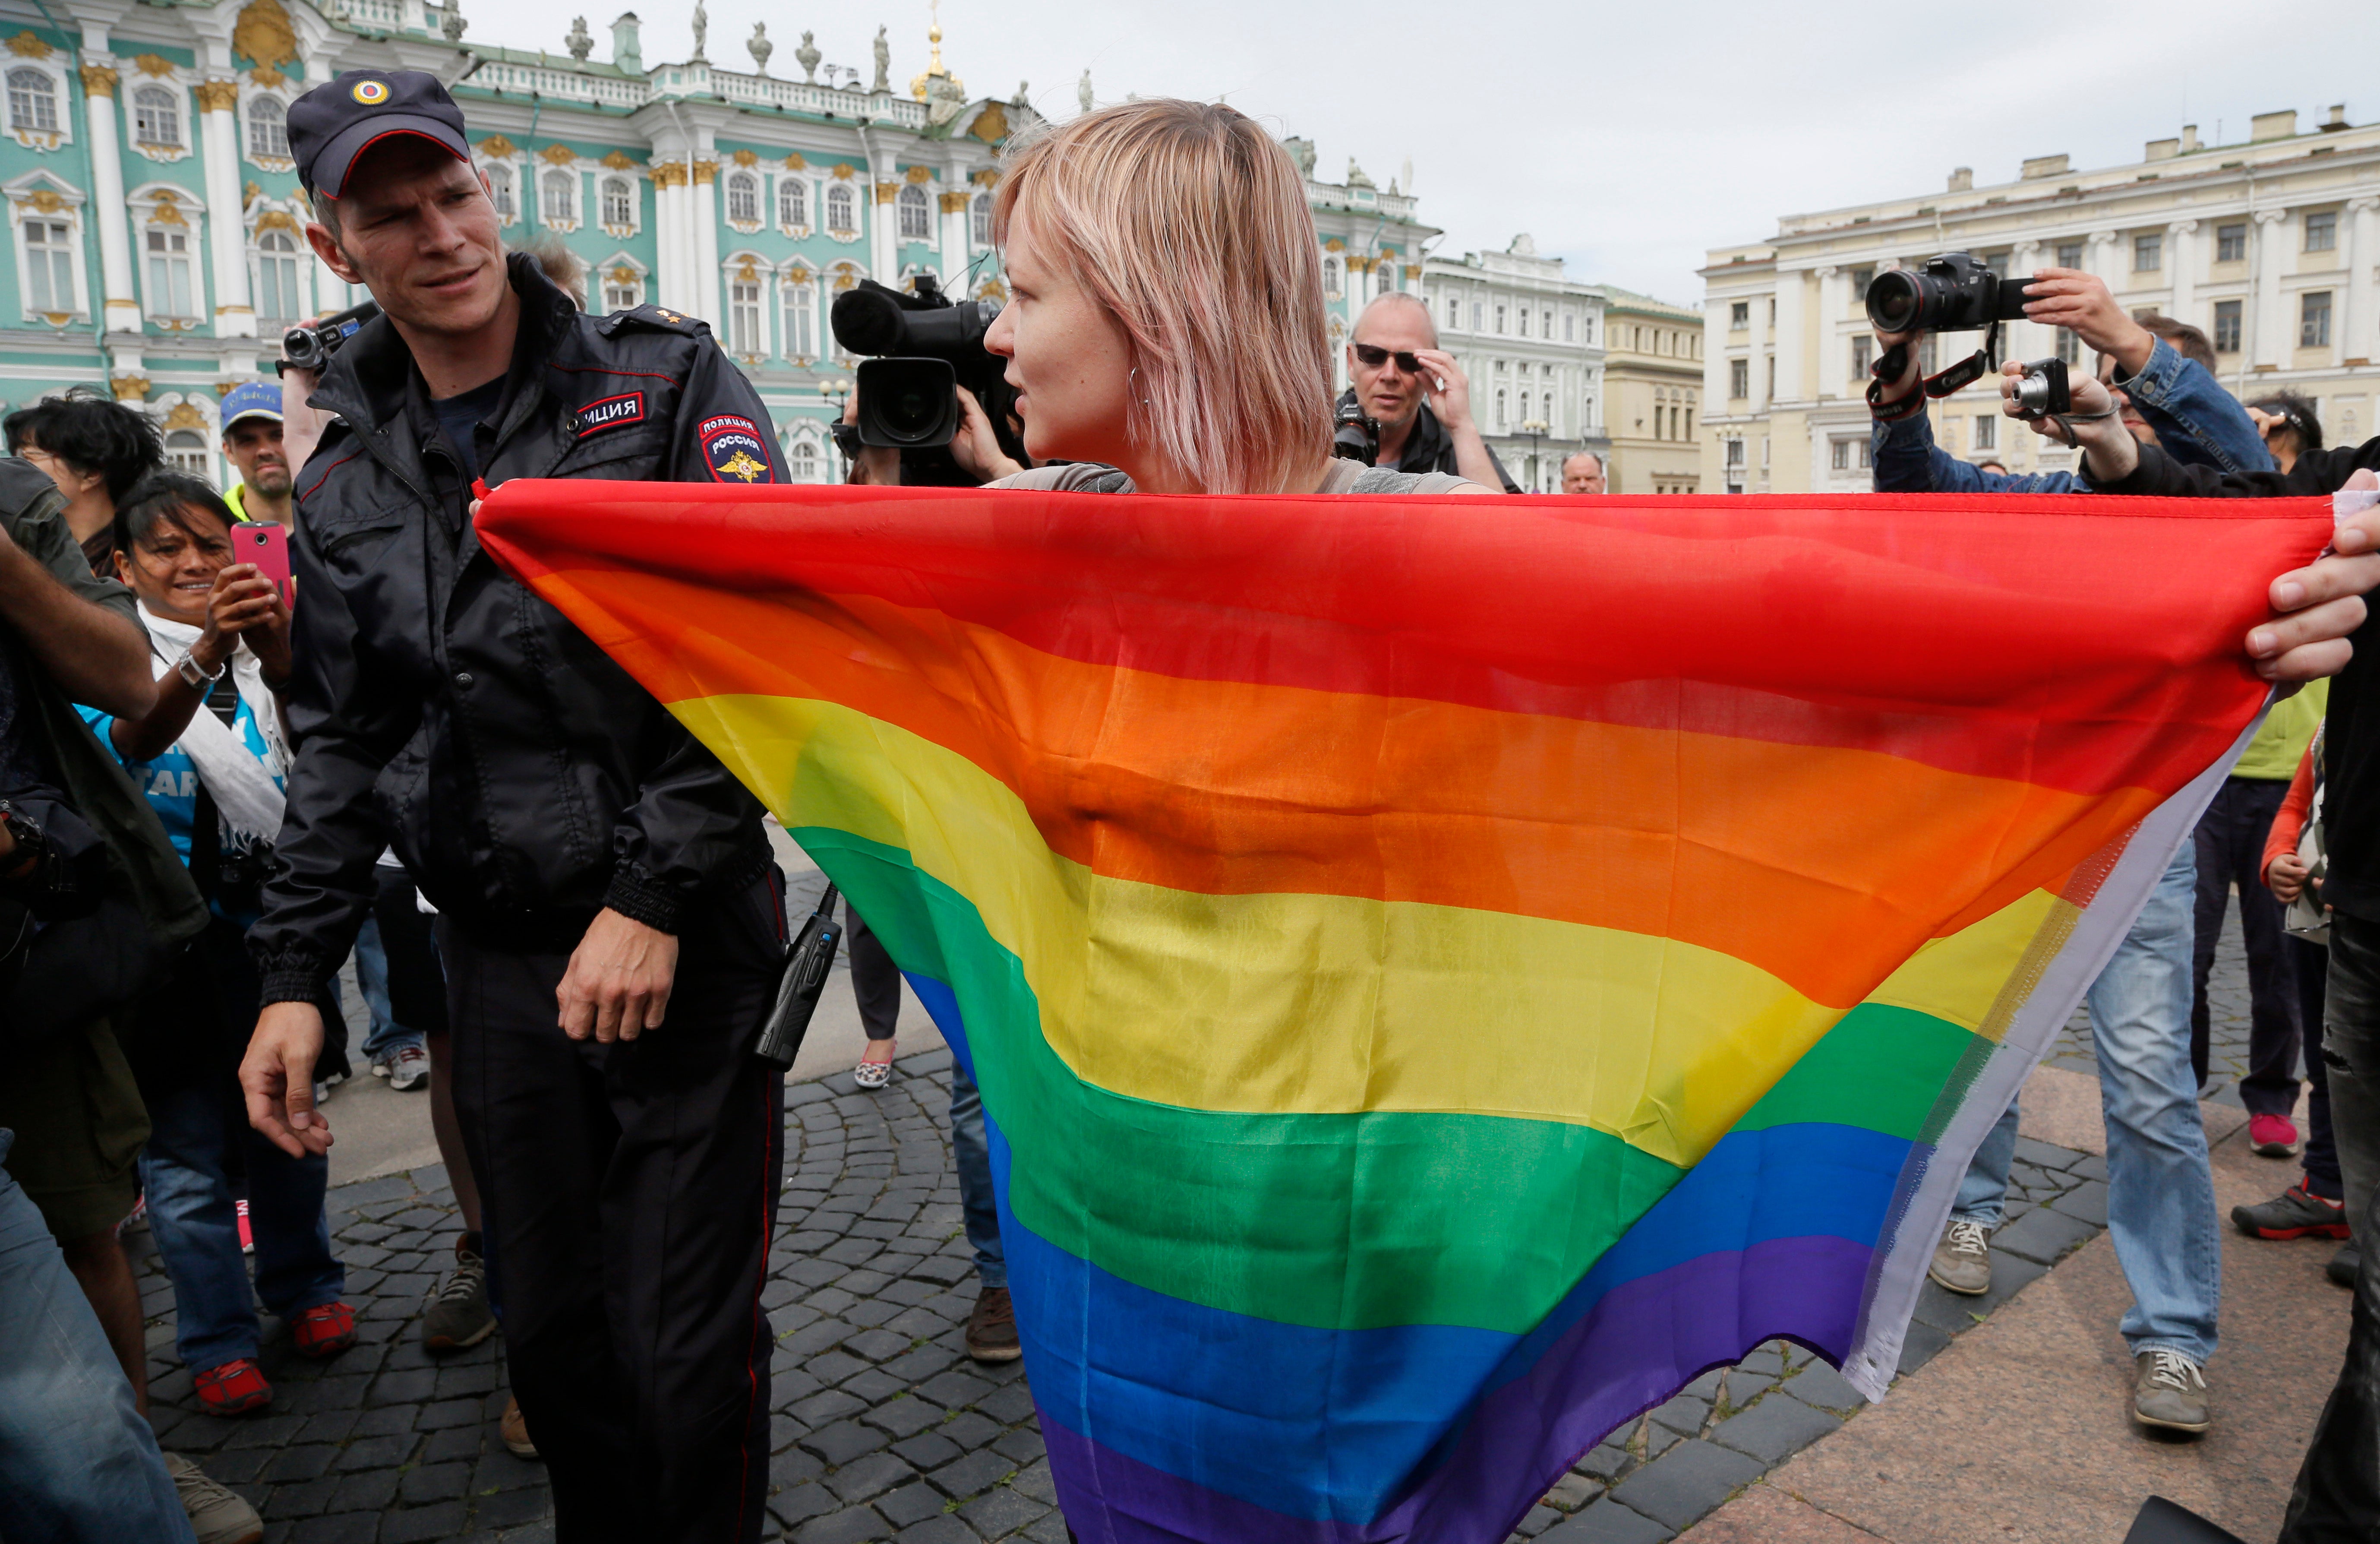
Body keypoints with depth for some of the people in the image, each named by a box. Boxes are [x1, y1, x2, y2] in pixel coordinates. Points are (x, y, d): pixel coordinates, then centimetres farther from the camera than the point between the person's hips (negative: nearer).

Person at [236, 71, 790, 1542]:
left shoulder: (668, 383, -3)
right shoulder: (345, 488, 12)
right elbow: (343, 744, 18)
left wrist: (654, 894, -16)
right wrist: (297, 972, 11)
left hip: (688, 940, -4)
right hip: (499, 958, 5)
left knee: (690, 1351, 2)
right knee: (548, 1330, 16)